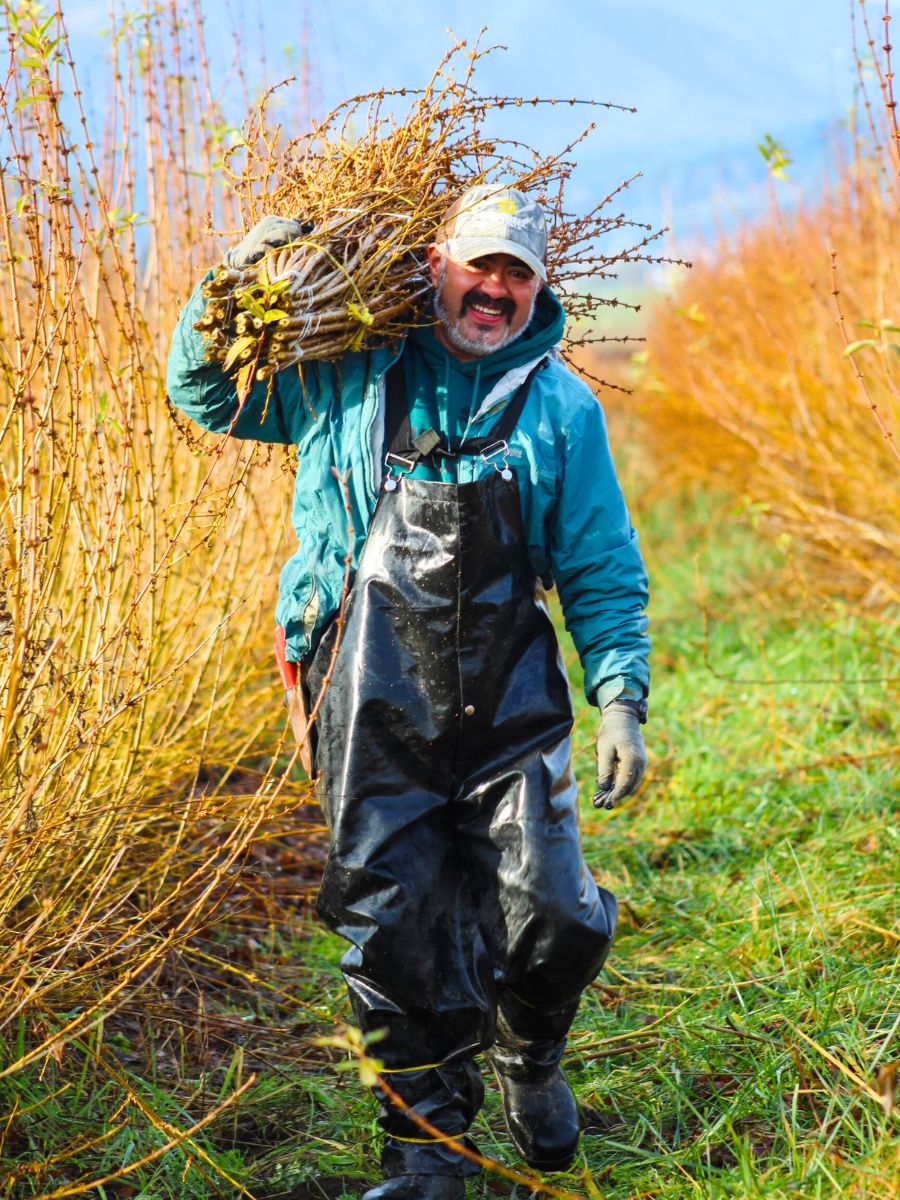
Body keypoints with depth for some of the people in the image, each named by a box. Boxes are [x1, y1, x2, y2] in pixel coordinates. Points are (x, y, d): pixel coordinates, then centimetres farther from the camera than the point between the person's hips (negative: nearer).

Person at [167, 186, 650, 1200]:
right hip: (373, 710, 0)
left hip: (509, 707, 0)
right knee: (395, 932, 3)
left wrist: (621, 699, -3)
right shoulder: (344, 375, 6)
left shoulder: (559, 406, 5)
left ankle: (529, 1060, 31)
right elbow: (205, 394, 17)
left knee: (550, 917, -4)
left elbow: (603, 573, 7)